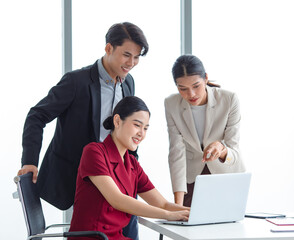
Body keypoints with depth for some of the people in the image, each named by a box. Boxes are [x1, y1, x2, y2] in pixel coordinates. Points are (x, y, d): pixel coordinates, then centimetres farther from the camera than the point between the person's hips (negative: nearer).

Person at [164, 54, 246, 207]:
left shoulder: (229, 100, -23)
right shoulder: (171, 105, -16)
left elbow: (234, 152, -23)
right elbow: (177, 153, -20)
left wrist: (221, 149, -48)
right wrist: (178, 203, -29)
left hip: (226, 173, -1)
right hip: (191, 176, 1)